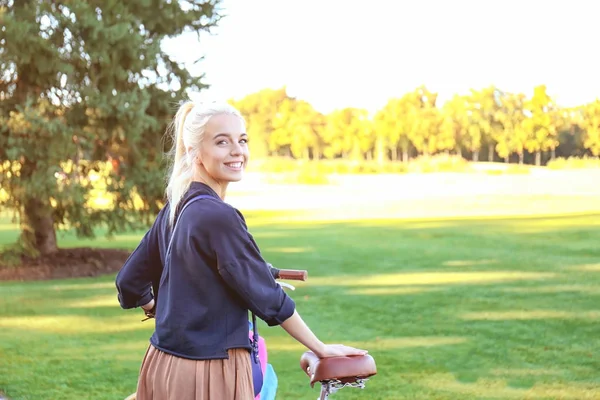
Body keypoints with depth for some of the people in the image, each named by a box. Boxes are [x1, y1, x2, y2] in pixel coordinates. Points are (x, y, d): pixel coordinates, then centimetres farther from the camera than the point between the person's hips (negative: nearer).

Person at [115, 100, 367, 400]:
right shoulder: (218, 216, -18)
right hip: (209, 375, -8)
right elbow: (267, 297, -14)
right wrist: (321, 349, -5)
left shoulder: (175, 209, 7)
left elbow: (129, 282, 14)